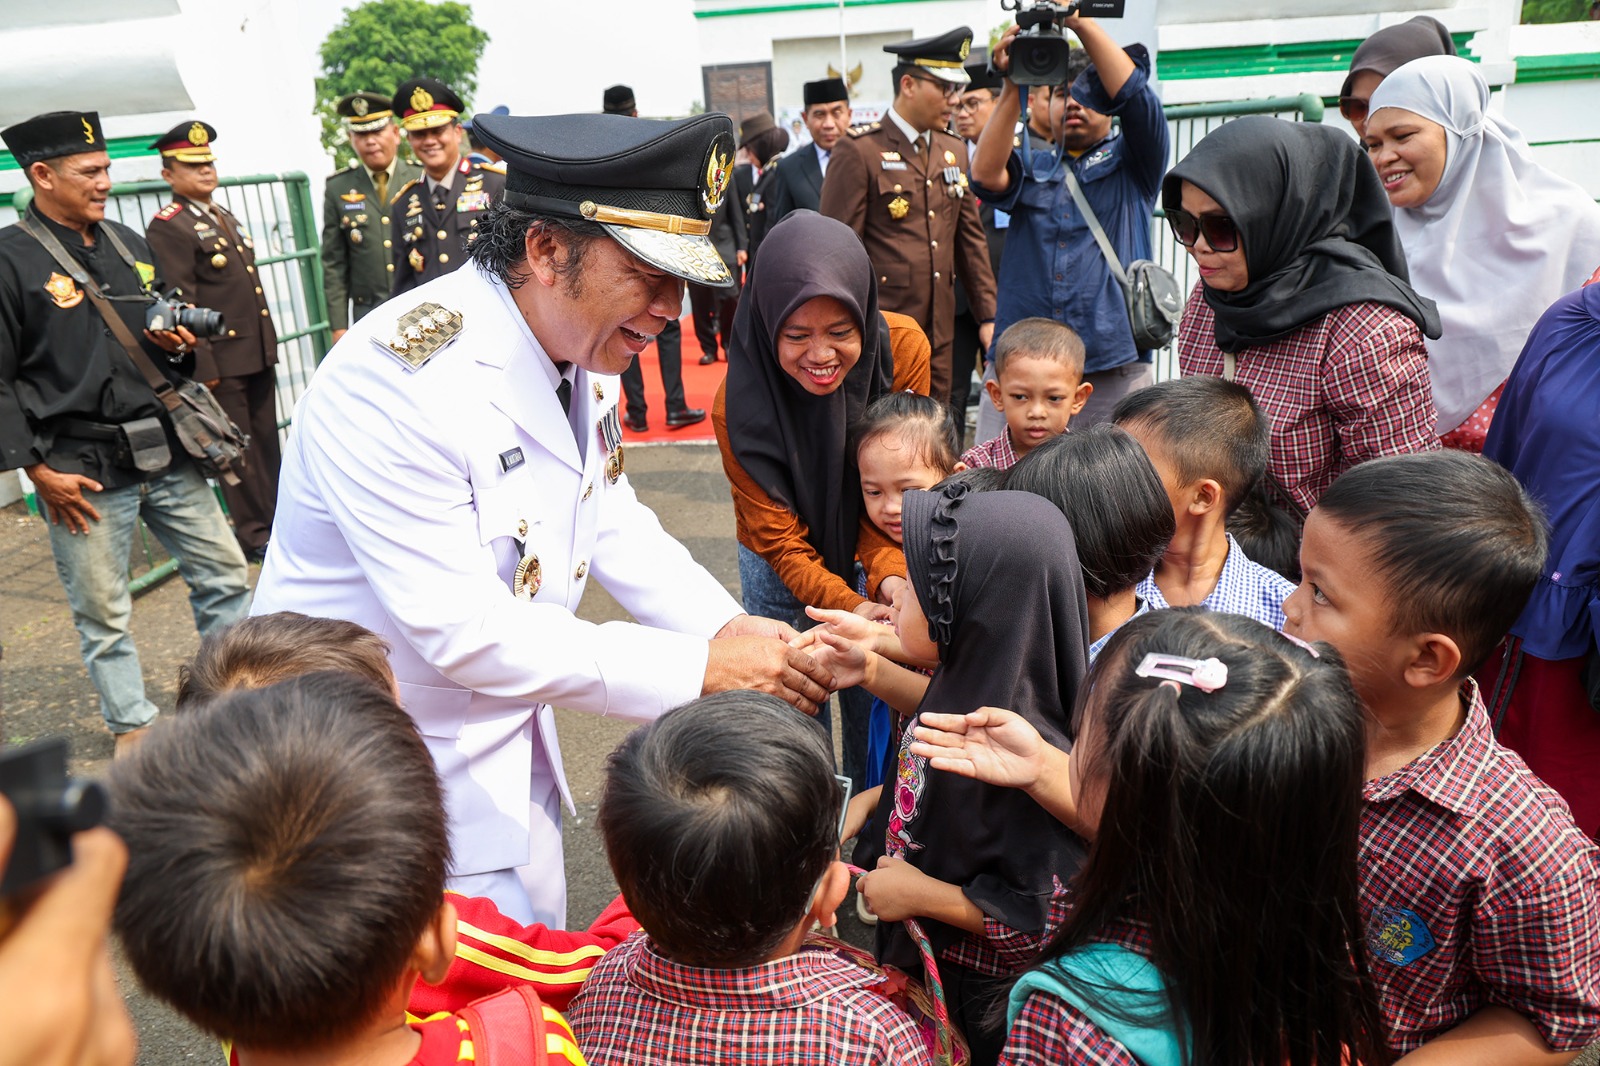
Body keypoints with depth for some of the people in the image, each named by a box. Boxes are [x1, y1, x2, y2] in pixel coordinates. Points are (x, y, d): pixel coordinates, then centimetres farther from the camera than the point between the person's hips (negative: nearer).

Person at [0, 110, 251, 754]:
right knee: (102, 611, 7)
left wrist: (181, 344, 1)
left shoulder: (128, 244, 12)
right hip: (83, 470, -6)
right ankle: (131, 723, 25)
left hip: (166, 453, 6)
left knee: (224, 574, 10)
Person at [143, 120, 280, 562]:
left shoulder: (225, 217, 16)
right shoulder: (167, 227, -10)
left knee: (266, 441, 14)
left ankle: (275, 519, 25)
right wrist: (203, 365, -19)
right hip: (221, 361, -8)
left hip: (258, 355, 8)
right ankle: (254, 534, 12)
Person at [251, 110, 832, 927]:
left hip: (509, 746, 8)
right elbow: (461, 631, -30)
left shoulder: (579, 348, -3)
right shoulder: (399, 379, -29)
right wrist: (697, 667, -29)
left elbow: (614, 522, 7)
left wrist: (730, 630, -9)